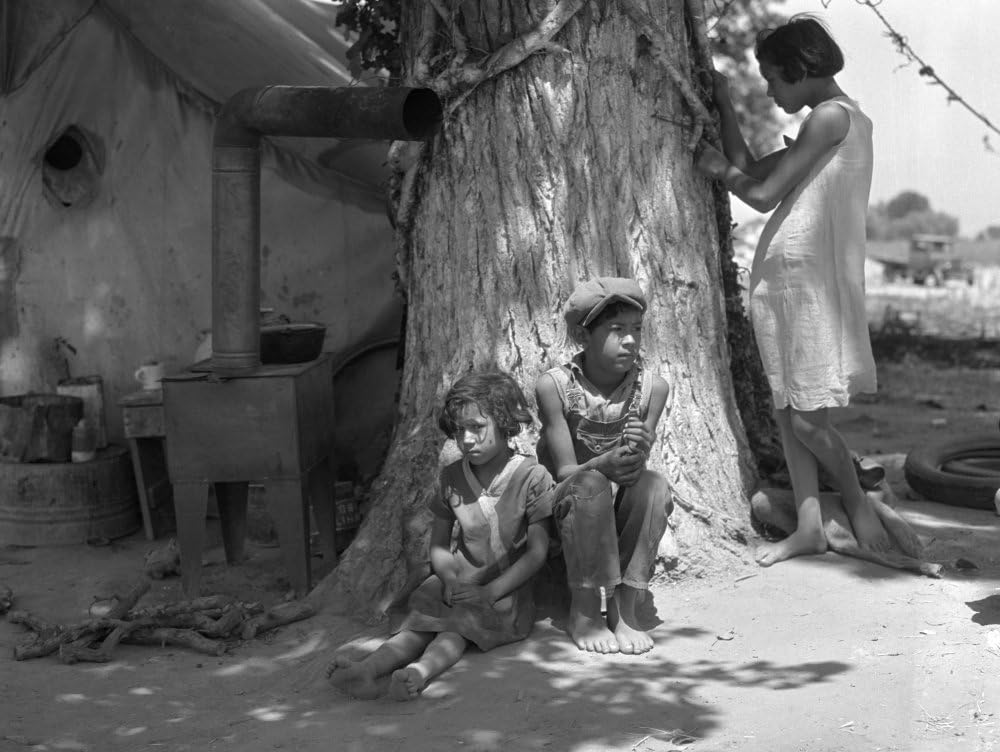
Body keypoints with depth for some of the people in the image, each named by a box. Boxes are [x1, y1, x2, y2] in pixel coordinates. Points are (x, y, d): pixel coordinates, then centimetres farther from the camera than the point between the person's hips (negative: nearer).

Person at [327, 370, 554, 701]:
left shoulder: (532, 477, -9)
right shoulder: (452, 478, 5)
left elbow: (537, 552, -11)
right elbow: (439, 544, 10)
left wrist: (489, 591, -19)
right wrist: (449, 578, -12)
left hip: (507, 588, -3)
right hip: (460, 580, 4)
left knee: (456, 626, -32)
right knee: (422, 617, -25)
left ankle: (420, 670, -58)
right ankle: (367, 668, -48)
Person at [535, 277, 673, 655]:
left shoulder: (652, 387, -9)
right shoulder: (554, 386, -16)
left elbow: (634, 469, -12)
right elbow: (565, 471, -18)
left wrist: (638, 454, -38)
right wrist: (605, 464, -40)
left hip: (619, 515, 3)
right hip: (567, 508, -3)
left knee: (654, 484, -29)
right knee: (590, 484, -35)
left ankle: (624, 608, -21)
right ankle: (584, 612, -22)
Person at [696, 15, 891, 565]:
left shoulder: (832, 116, -10)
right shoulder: (845, 119, 20)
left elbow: (764, 195, -12)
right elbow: (750, 169, 23)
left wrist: (720, 171, 6)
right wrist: (725, 107, 22)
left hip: (807, 277, -10)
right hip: (781, 274, 10)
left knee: (805, 416, -7)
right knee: (786, 410, 9)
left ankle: (857, 503, 12)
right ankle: (809, 527, 13)